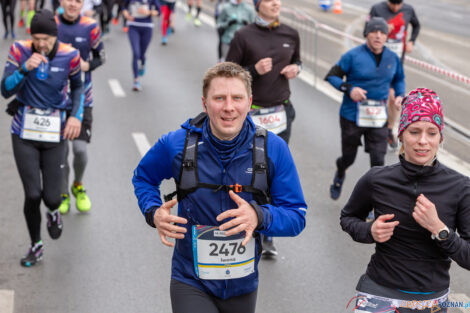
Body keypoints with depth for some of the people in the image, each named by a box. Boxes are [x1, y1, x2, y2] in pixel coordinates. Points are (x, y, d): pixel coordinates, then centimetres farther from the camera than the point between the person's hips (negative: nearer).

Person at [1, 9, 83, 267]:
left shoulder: (69, 56, -8)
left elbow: (77, 85, 11)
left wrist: (76, 115, -1)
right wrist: (25, 68, -28)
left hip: (54, 133, 0)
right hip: (24, 132, 0)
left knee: (51, 197, -1)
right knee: (32, 195, -5)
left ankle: (53, 212, 39)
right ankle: (36, 246, 21)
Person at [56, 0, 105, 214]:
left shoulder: (90, 27, -5)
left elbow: (100, 57, 6)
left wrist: (87, 65, -13)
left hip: (82, 98, -1)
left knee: (80, 148, -7)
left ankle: (78, 186, 23)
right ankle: (63, 194, 24)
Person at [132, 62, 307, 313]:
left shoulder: (273, 149, -12)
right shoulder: (176, 145, -12)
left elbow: (296, 217, -9)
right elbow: (143, 177, 9)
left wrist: (259, 217, -29)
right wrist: (153, 212, -12)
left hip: (243, 285, 2)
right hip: (191, 284, -2)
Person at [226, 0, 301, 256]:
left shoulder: (291, 35, 6)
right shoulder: (244, 36, -6)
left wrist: (295, 69, 1)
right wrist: (255, 70, -19)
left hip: (281, 114, 3)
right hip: (251, 115, -3)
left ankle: (266, 236, 11)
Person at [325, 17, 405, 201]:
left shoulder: (392, 58, 4)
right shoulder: (353, 56, -9)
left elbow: (399, 79, 22)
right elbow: (331, 76, -5)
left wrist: (400, 95, 2)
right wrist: (348, 88, -22)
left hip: (378, 118, 3)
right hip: (352, 116, -2)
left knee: (378, 161, -5)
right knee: (349, 157, 12)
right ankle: (340, 175, 48)